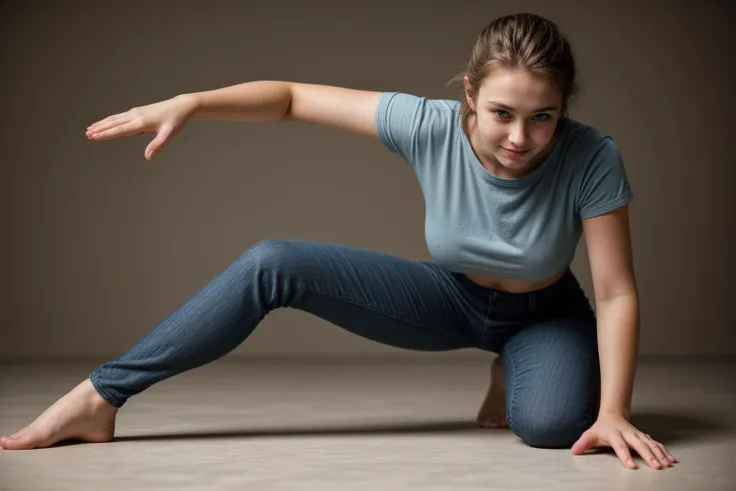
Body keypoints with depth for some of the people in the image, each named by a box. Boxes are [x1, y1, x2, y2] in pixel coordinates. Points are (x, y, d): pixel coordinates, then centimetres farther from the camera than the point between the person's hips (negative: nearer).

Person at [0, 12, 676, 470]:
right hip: (450, 298, 1)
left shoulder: (592, 160, -31)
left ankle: (511, 377, 4)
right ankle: (98, 400, -11)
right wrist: (189, 104, -30)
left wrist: (613, 411, -34)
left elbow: (616, 293, -26)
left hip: (544, 317, -1)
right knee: (271, 265, -18)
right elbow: (293, 98, -19)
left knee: (552, 424, -38)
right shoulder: (431, 127, -27)